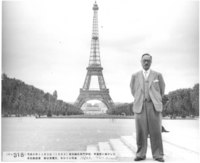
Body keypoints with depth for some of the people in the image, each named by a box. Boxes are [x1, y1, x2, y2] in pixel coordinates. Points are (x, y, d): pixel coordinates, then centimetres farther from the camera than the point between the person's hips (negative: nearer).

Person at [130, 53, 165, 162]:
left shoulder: (157, 75, 8)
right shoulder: (135, 76, 11)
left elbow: (162, 90, 19)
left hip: (154, 106, -1)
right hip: (140, 106, 1)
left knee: (156, 131, -3)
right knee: (141, 131, -2)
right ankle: (141, 154, 5)